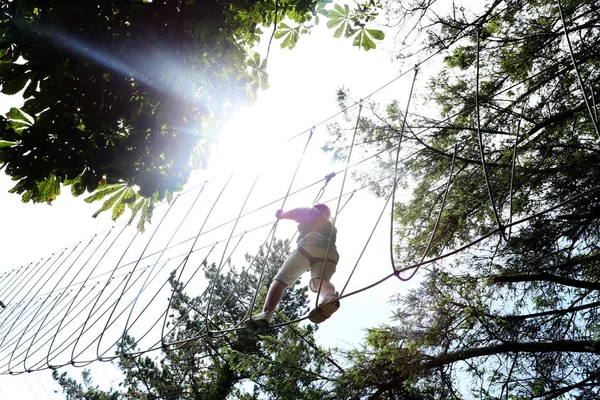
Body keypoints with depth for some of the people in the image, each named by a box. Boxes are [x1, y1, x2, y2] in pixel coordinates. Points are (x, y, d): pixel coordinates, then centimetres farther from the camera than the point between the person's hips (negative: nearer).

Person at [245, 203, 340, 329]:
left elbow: (293, 213, 22)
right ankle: (330, 296, -60)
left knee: (281, 279, -6)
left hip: (309, 246, -4)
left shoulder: (311, 212, 30)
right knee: (319, 281, -23)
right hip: (330, 253, 4)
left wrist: (281, 214, 42)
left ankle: (266, 314, -30)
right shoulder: (331, 227, 43)